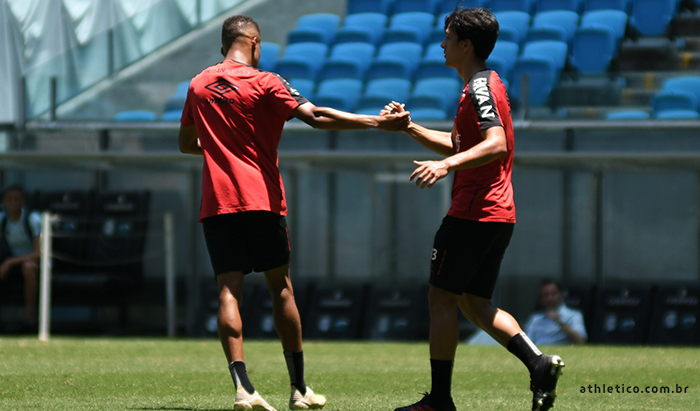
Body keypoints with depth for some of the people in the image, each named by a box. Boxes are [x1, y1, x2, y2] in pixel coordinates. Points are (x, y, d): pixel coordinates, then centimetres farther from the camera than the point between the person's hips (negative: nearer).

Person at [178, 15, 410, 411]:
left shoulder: (199, 86, 10)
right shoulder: (264, 84, -5)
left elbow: (187, 143, 21)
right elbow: (316, 117, -15)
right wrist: (378, 122, -15)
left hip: (216, 203, 3)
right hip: (261, 200, -3)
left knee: (229, 291, -2)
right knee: (281, 288, 7)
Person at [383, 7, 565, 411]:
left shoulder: (480, 88, -12)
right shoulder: (488, 84, 19)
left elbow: (496, 144, -27)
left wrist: (446, 165, -37)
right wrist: (410, 128, 26)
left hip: (474, 213, -10)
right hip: (499, 214, 10)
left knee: (442, 298, -2)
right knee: (476, 304, 12)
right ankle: (539, 364, -4)